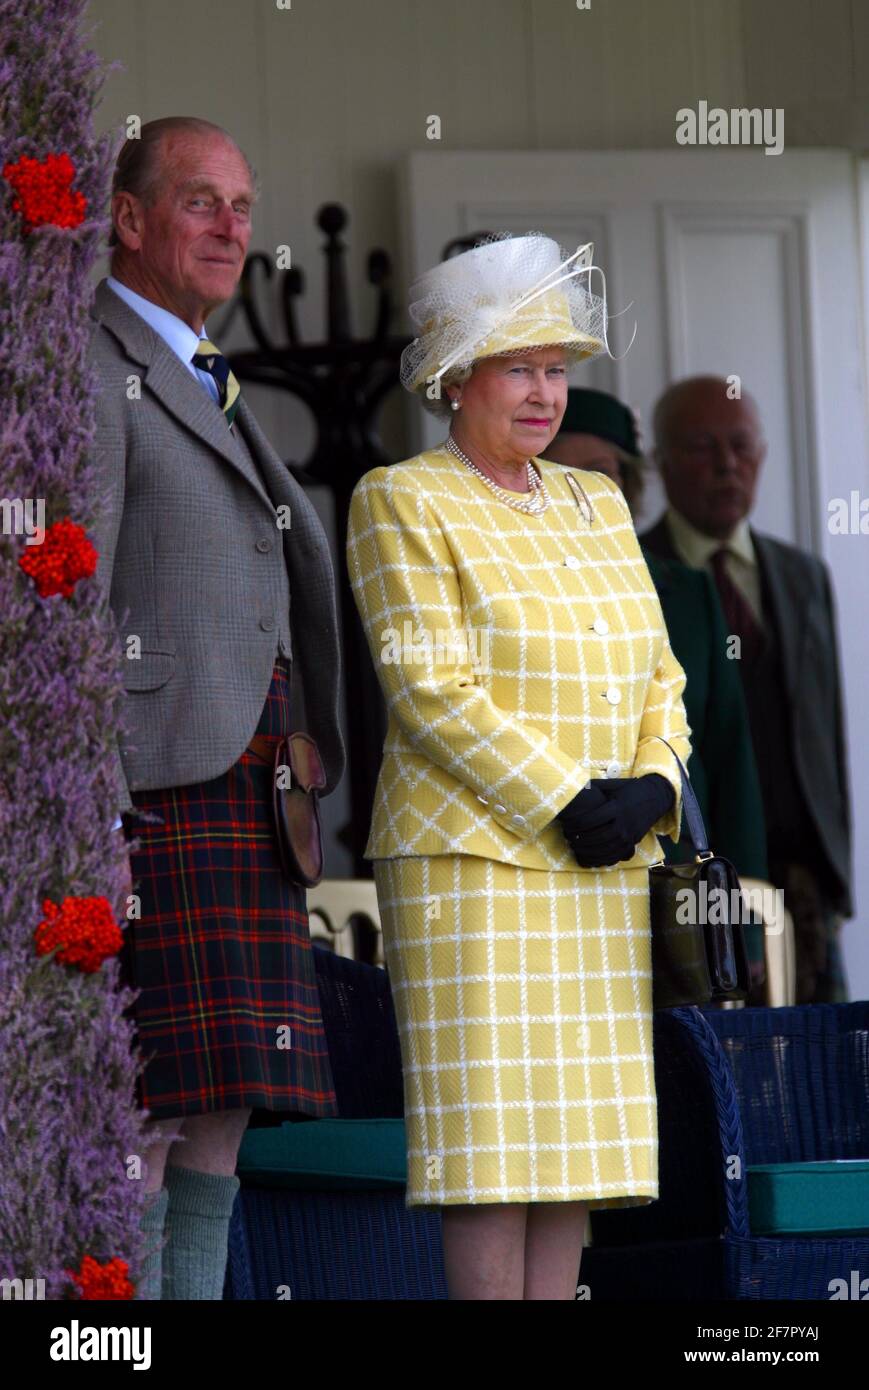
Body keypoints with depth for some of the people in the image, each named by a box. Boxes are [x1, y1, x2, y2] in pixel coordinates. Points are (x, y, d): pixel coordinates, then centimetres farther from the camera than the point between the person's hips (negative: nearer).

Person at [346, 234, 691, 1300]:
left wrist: (653, 788, -4)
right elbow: (430, 688, -12)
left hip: (603, 875, 7)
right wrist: (567, 802, -17)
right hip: (473, 856, -7)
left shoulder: (596, 504, 17)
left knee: (580, 1129, 3)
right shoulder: (403, 503, -3)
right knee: (493, 1132, -9)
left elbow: (656, 677, 16)